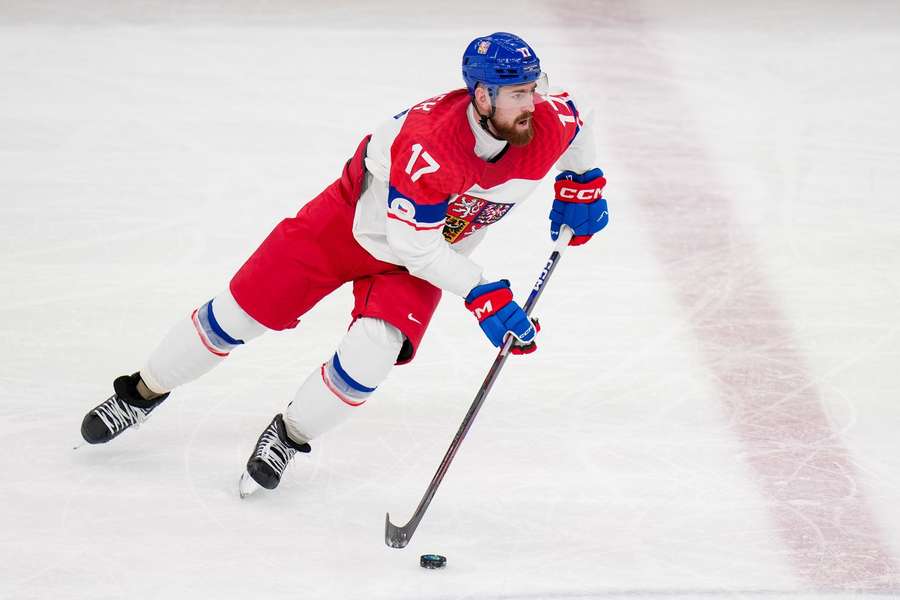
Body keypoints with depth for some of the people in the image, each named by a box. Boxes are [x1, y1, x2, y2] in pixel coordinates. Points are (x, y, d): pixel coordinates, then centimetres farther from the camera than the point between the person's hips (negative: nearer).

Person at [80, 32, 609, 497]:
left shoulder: (549, 122, -23)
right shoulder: (432, 141, -40)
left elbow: (575, 123, 4)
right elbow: (412, 245, -33)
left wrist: (581, 185, 0)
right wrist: (482, 295, -34)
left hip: (431, 255, 4)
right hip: (353, 220, -4)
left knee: (372, 352, -20)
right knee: (240, 311, 2)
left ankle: (289, 437, 5)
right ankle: (143, 393, 25)